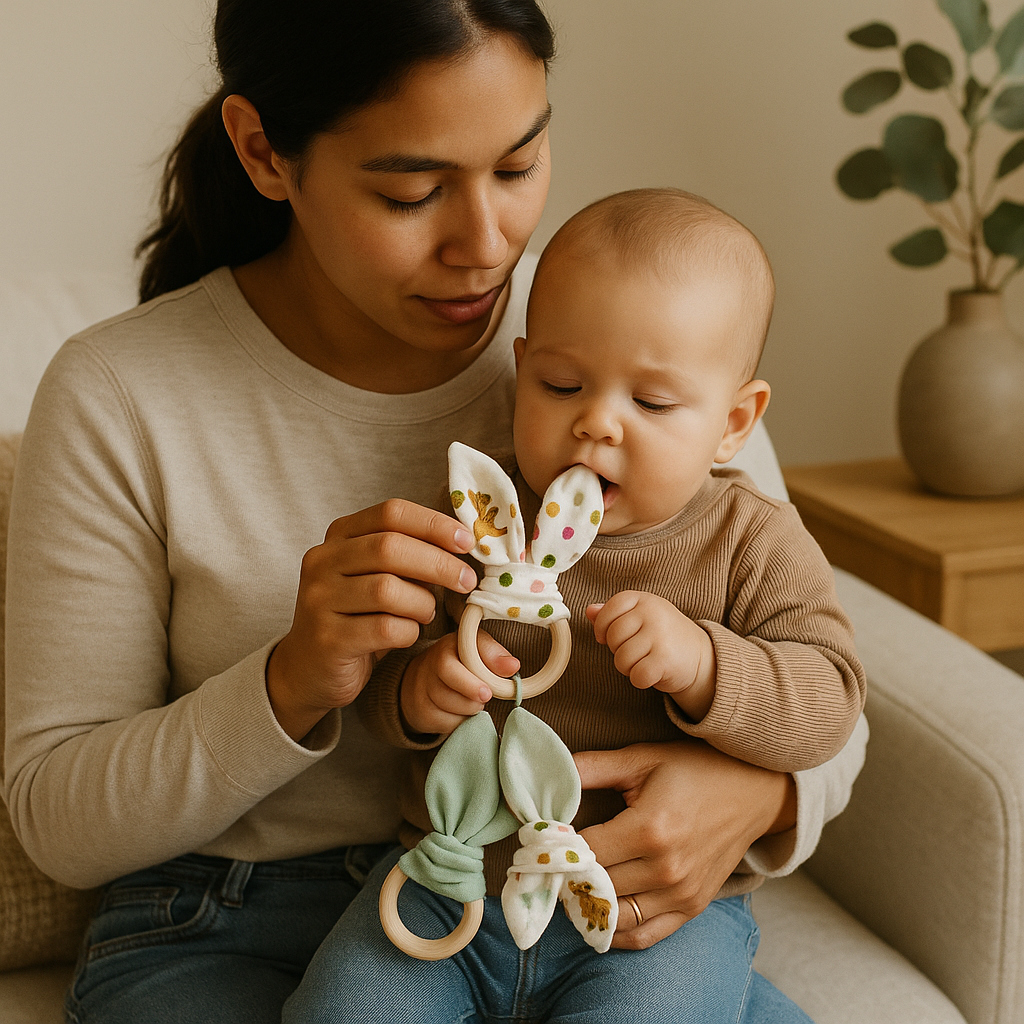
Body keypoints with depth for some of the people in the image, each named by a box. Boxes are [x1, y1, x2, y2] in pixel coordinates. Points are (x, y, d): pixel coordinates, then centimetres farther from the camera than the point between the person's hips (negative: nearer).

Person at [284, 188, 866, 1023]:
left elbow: (828, 704, -10)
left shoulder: (755, 545, -3)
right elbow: (383, 679, 6)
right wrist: (418, 692, -18)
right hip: (451, 880, 2)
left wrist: (702, 664, -27)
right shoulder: (476, 517, 2)